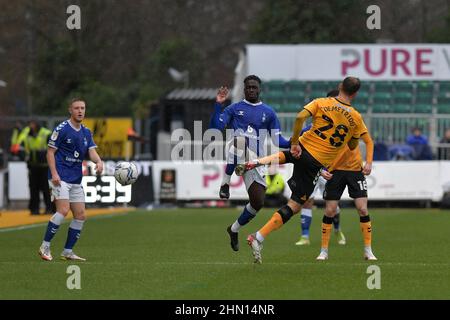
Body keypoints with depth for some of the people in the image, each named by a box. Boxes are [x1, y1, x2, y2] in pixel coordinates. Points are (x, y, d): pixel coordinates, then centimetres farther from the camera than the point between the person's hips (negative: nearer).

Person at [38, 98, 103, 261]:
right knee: (63, 210, -21)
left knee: (80, 216, 4)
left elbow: (92, 151, 3)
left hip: (76, 180, 7)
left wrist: (98, 161, -20)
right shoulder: (62, 129, -6)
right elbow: (50, 152, -7)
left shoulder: (86, 132, 13)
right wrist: (54, 173, -18)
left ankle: (68, 252, 12)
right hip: (60, 178, -7)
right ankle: (45, 247, -13)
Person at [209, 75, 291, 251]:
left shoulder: (268, 112, 15)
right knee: (241, 139, -40)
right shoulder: (234, 109, 11)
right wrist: (218, 105, -9)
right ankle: (226, 182, -35)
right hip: (237, 156, -3)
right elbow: (215, 127, -1)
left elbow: (278, 140, 15)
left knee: (258, 202, -3)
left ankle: (235, 229, 25)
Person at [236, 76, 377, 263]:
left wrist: (295, 142, -8)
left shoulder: (322, 103, 0)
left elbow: (300, 117, -15)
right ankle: (258, 238, -11)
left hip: (302, 148, 2)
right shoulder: (356, 118, 1)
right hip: (318, 164, -2)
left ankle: (255, 163, 13)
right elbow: (353, 146, 13)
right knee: (294, 206, 1)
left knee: (289, 156, 41)